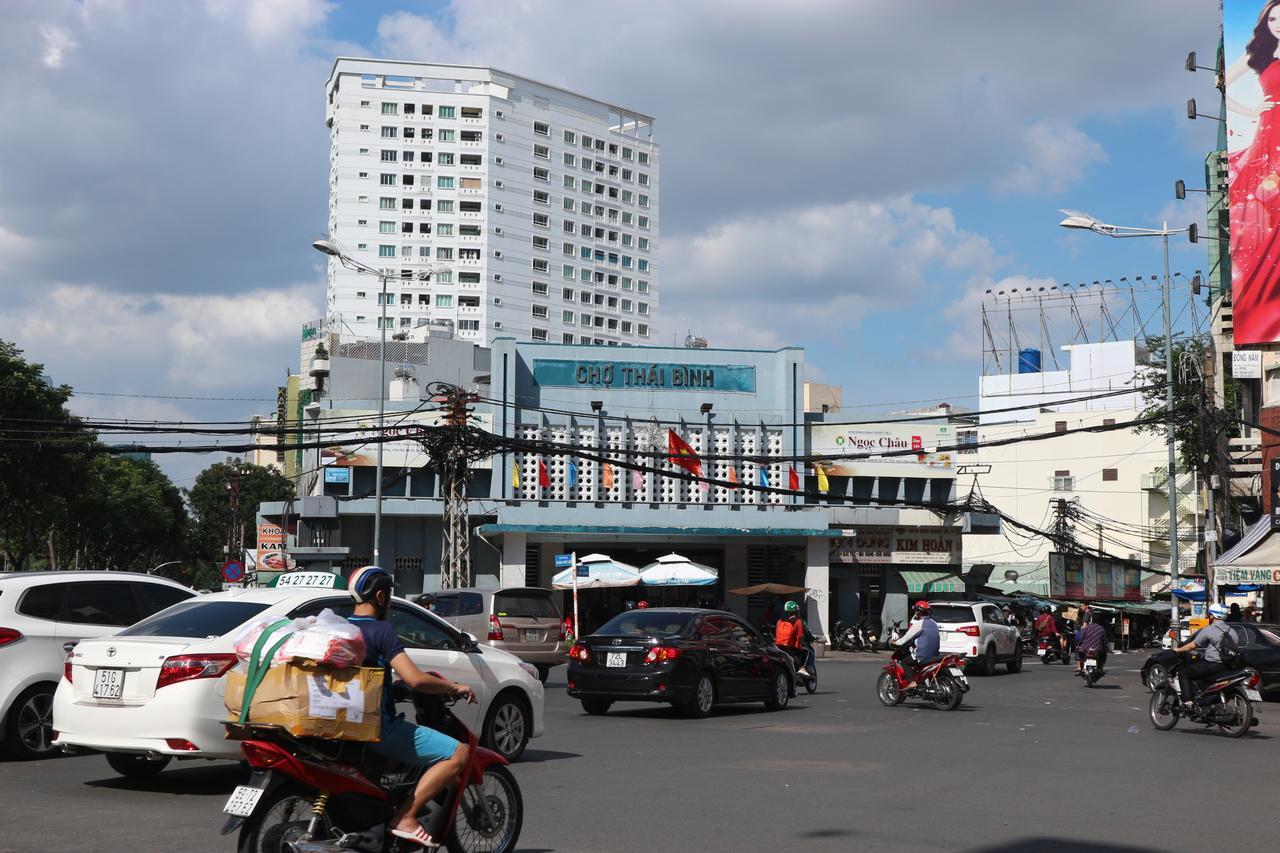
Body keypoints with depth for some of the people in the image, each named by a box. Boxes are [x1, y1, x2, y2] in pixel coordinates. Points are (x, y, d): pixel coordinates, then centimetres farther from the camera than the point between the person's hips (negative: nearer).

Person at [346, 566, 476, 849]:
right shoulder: (381, 630, -15)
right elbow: (414, 679, -24)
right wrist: (453, 687, -9)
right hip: (378, 728, -9)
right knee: (458, 754, -12)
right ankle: (405, 818, -16)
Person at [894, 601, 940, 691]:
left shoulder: (919, 623, -10)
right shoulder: (934, 624, 14)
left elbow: (908, 636, -6)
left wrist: (897, 643, 8)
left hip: (923, 656, -8)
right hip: (934, 655, 8)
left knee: (904, 661, 5)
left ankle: (912, 681, -11)